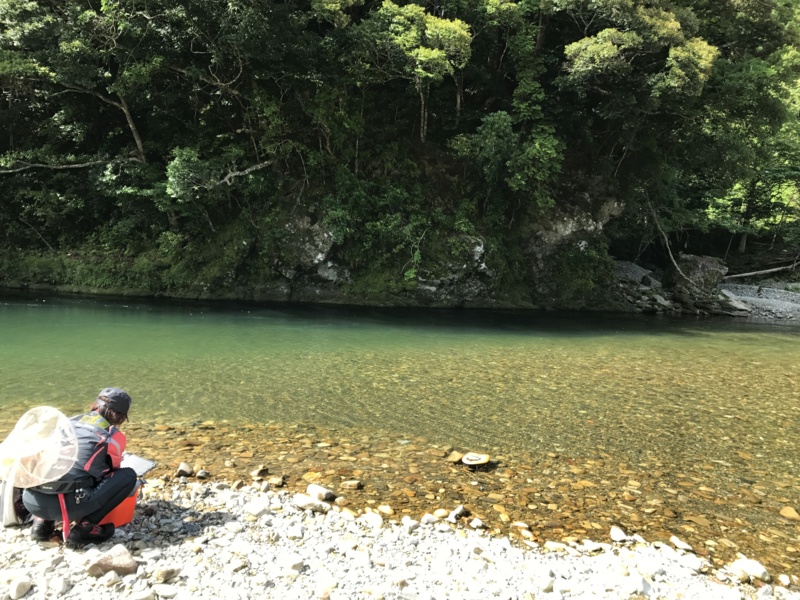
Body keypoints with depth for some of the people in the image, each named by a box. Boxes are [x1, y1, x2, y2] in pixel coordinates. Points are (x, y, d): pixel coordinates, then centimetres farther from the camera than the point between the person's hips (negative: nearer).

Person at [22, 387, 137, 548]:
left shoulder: (71, 421, 21)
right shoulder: (114, 436, 7)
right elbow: (110, 472, 26)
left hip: (31, 501, 6)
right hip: (67, 505, -6)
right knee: (128, 476, 8)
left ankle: (42, 522, 18)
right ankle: (85, 528, 0)